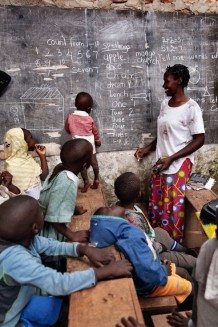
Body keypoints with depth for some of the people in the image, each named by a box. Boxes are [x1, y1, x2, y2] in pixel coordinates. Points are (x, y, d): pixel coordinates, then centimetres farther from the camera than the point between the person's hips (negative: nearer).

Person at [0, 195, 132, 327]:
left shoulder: (16, 236, -14)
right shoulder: (13, 258, -38)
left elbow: (51, 245, -5)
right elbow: (59, 284, -41)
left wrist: (86, 249, -20)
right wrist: (108, 271, -33)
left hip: (23, 303, 6)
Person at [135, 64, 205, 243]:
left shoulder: (191, 107, -13)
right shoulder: (164, 104, 9)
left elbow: (199, 140, -14)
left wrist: (171, 158, -19)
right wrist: (147, 148, 7)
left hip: (178, 166, -7)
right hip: (160, 163, 7)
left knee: (173, 210, 0)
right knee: (155, 205, 14)